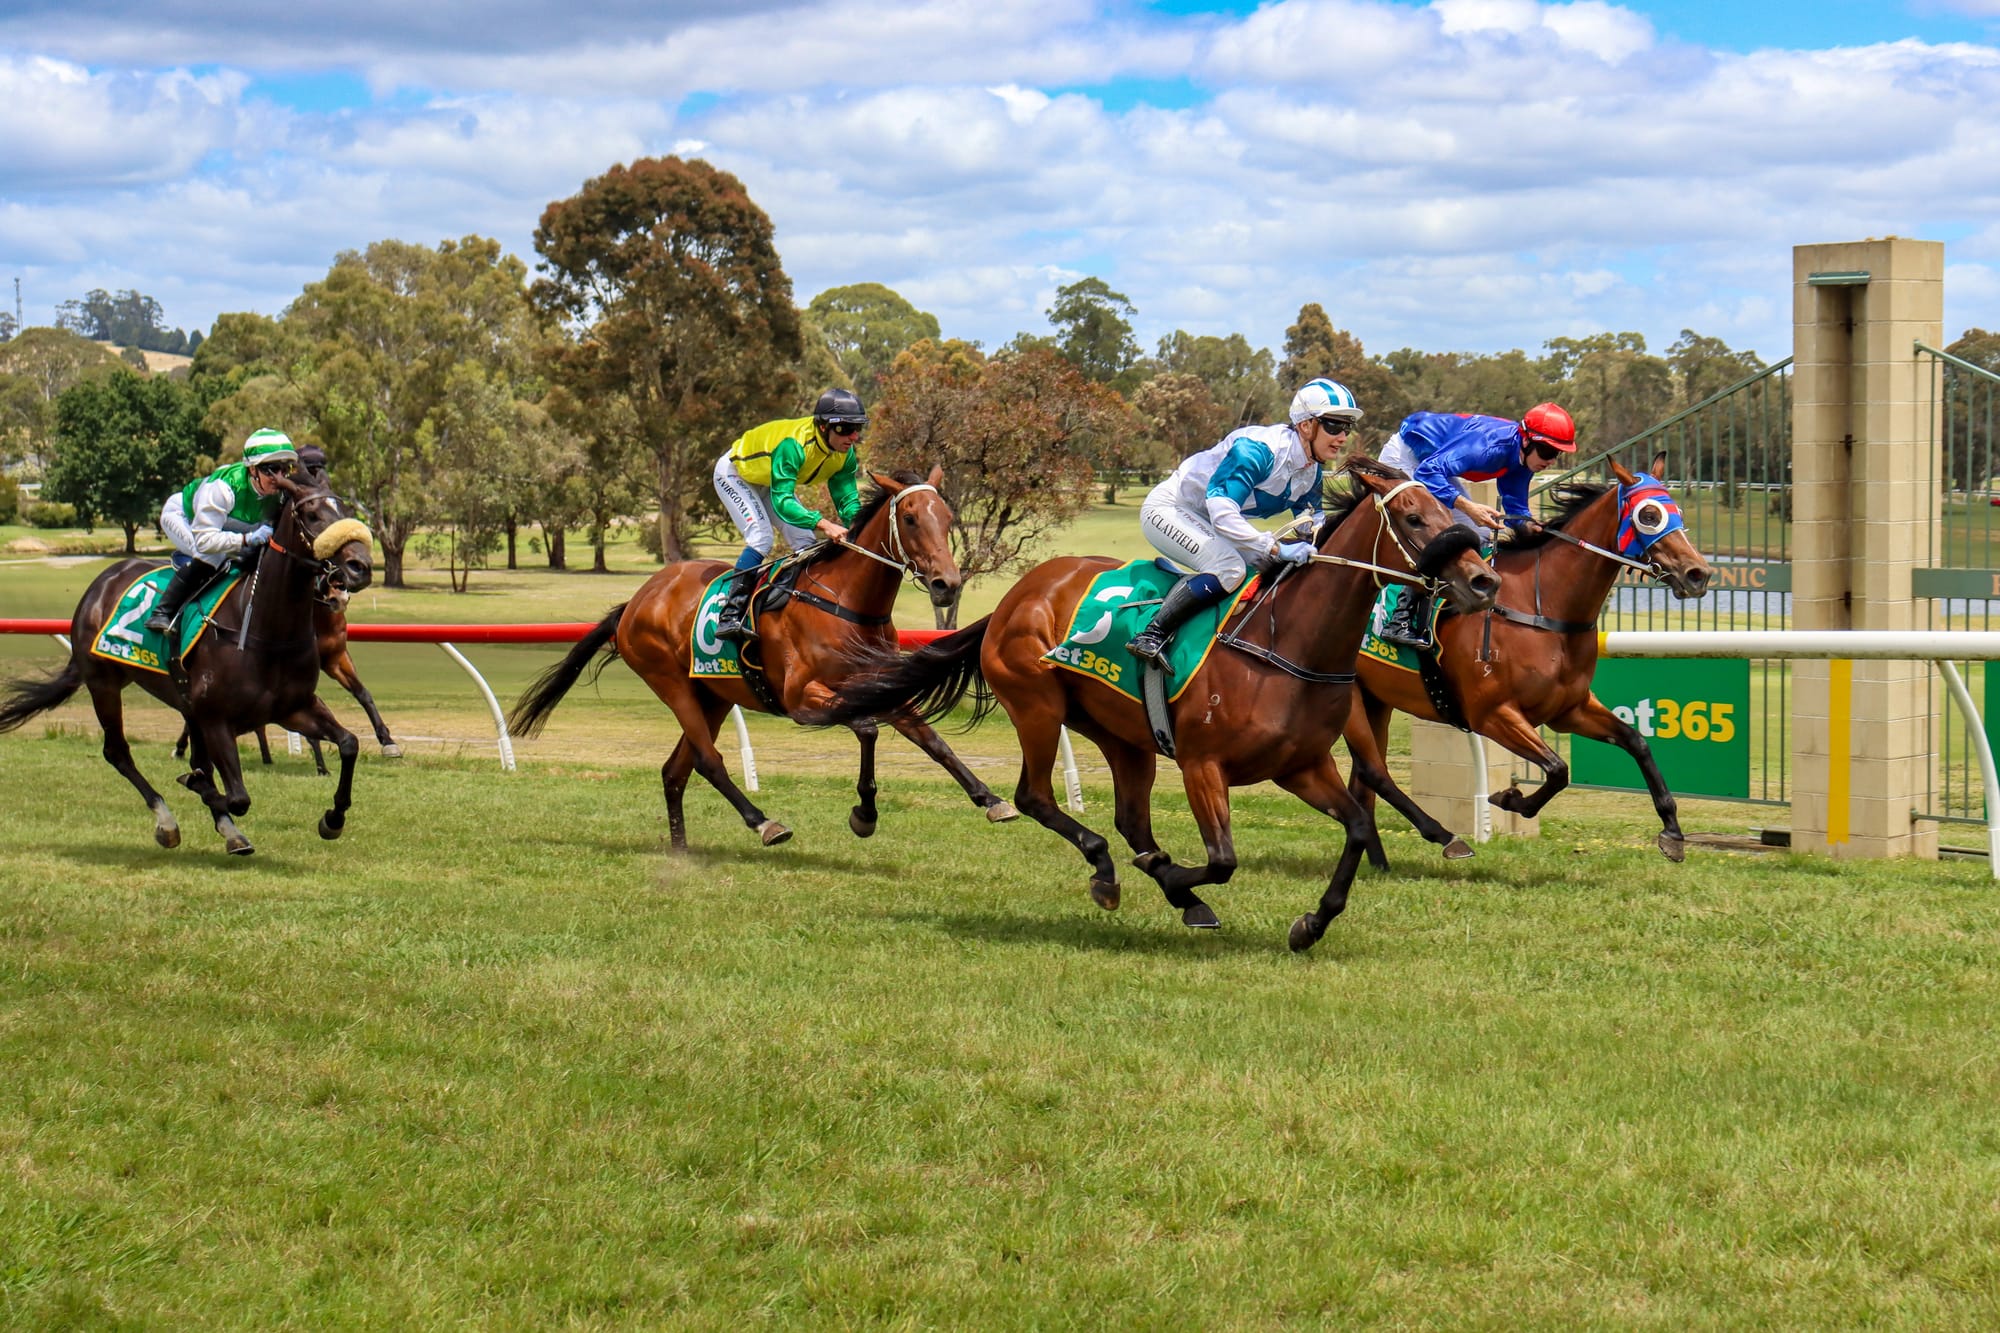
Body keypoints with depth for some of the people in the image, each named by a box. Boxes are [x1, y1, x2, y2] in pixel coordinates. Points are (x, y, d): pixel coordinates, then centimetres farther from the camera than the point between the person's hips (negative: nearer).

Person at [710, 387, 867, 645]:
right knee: (761, 537, -24)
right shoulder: (793, 445, -42)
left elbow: (848, 500, -15)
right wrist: (822, 524, -60)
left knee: (805, 542, -3)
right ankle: (729, 617, -27)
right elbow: (782, 502, -47)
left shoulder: (846, 455, -20)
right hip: (734, 473, -8)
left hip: (771, 481, 8)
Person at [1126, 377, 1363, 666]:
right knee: (1229, 568, -31)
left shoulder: (1312, 474, -1)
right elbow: (1221, 511, -37)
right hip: (1168, 509, -10)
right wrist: (1276, 548, -40)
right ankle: (1151, 636, -27)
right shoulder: (1258, 450, -30)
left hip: (1203, 523, 10)